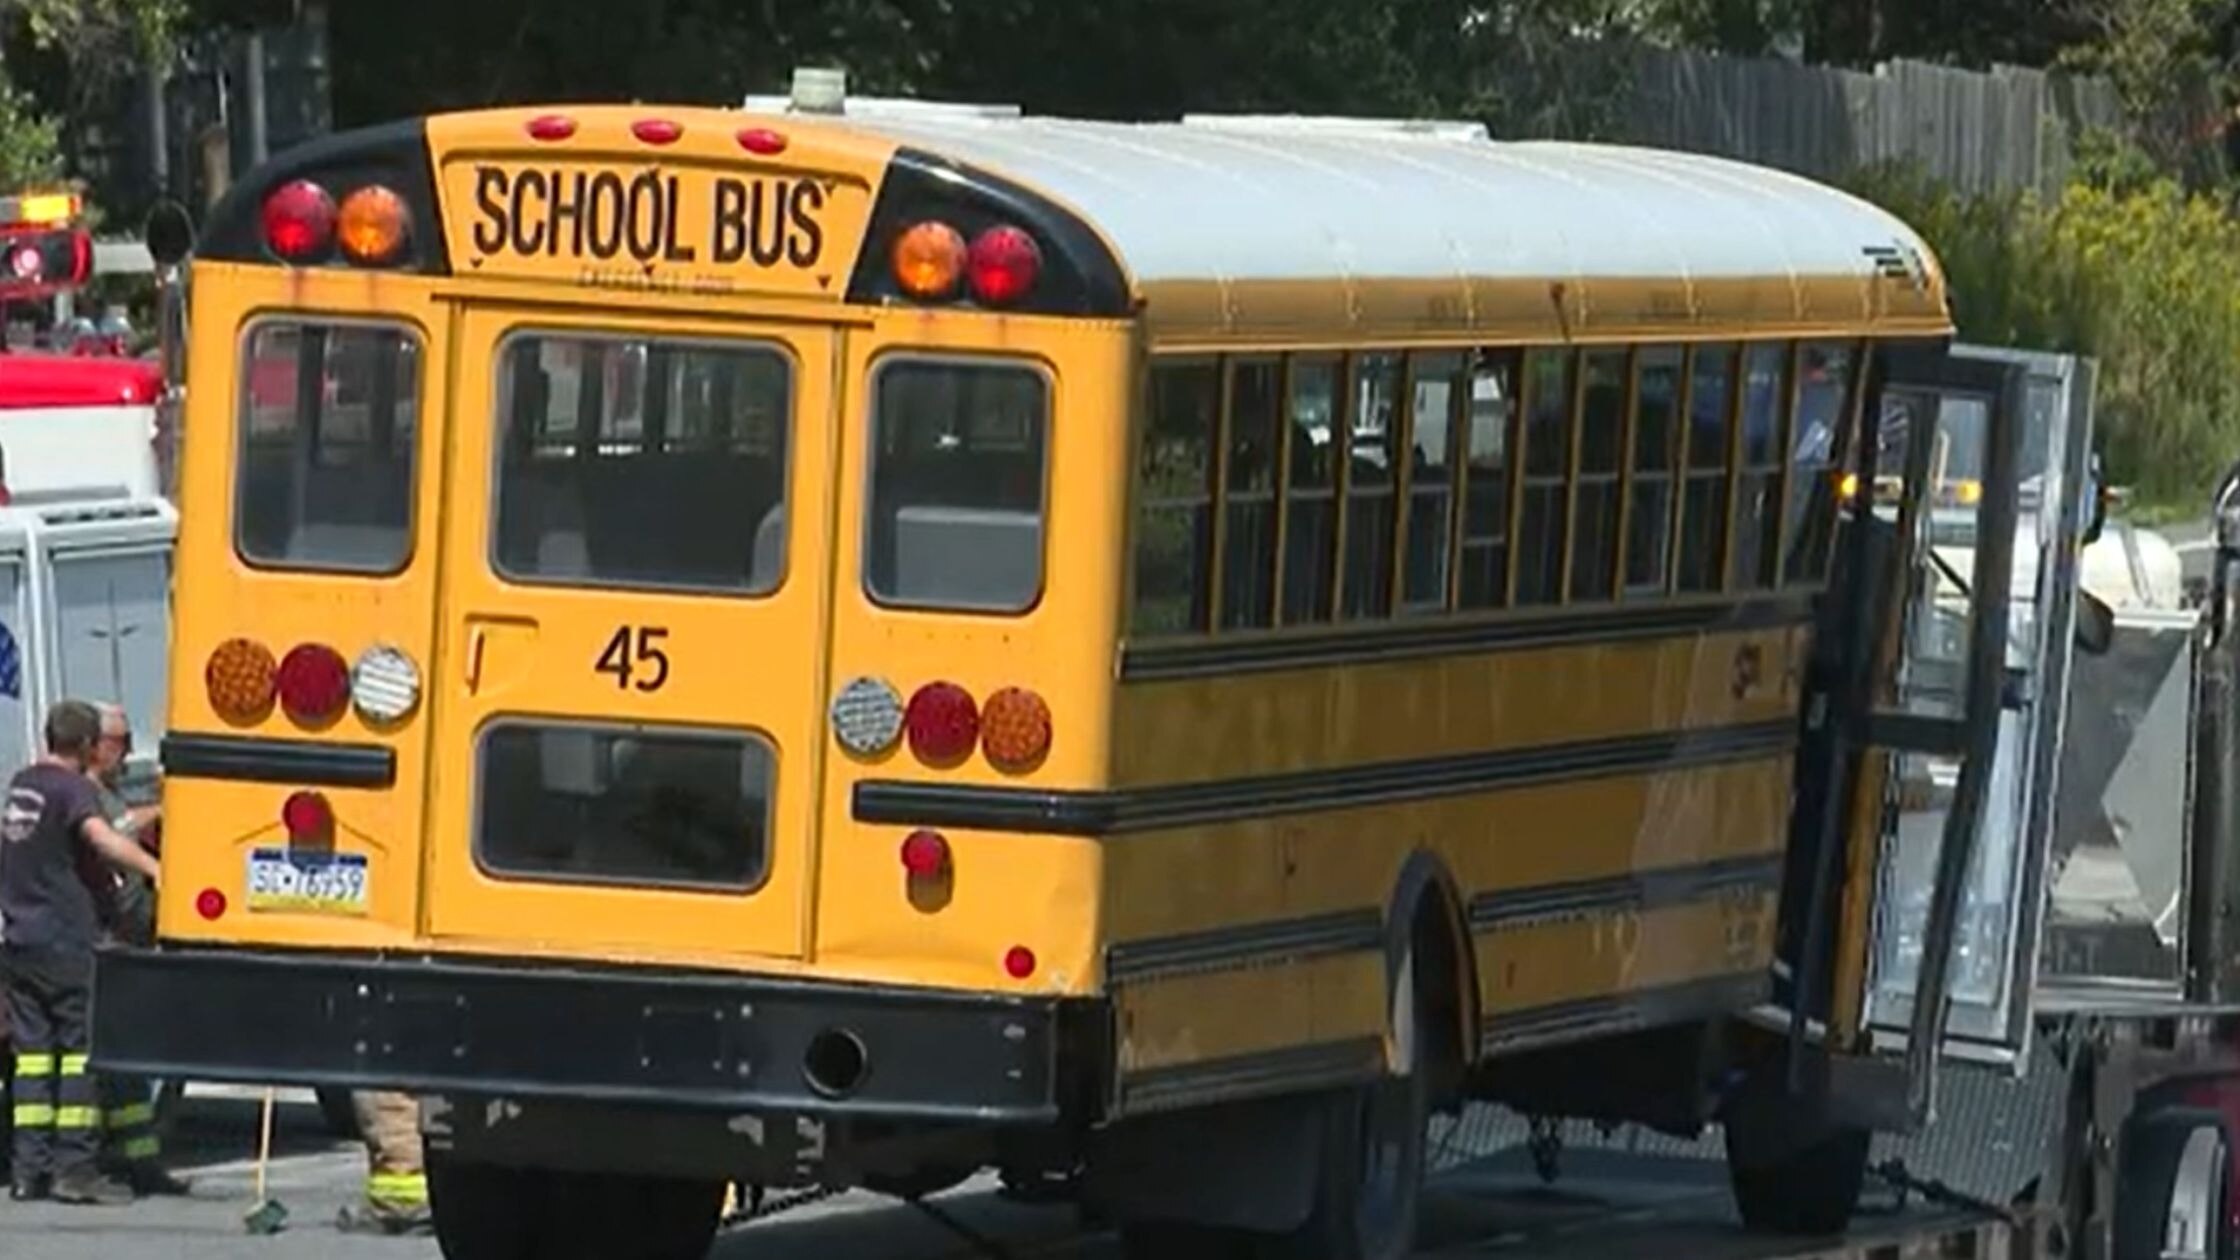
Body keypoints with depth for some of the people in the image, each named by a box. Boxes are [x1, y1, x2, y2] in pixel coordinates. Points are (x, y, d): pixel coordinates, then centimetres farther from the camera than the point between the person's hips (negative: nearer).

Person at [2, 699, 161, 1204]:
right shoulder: (73, 789, -10)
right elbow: (101, 836, -30)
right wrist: (155, 868, -42)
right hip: (65, 943, -7)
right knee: (83, 1048, -4)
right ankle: (76, 1167, -8)